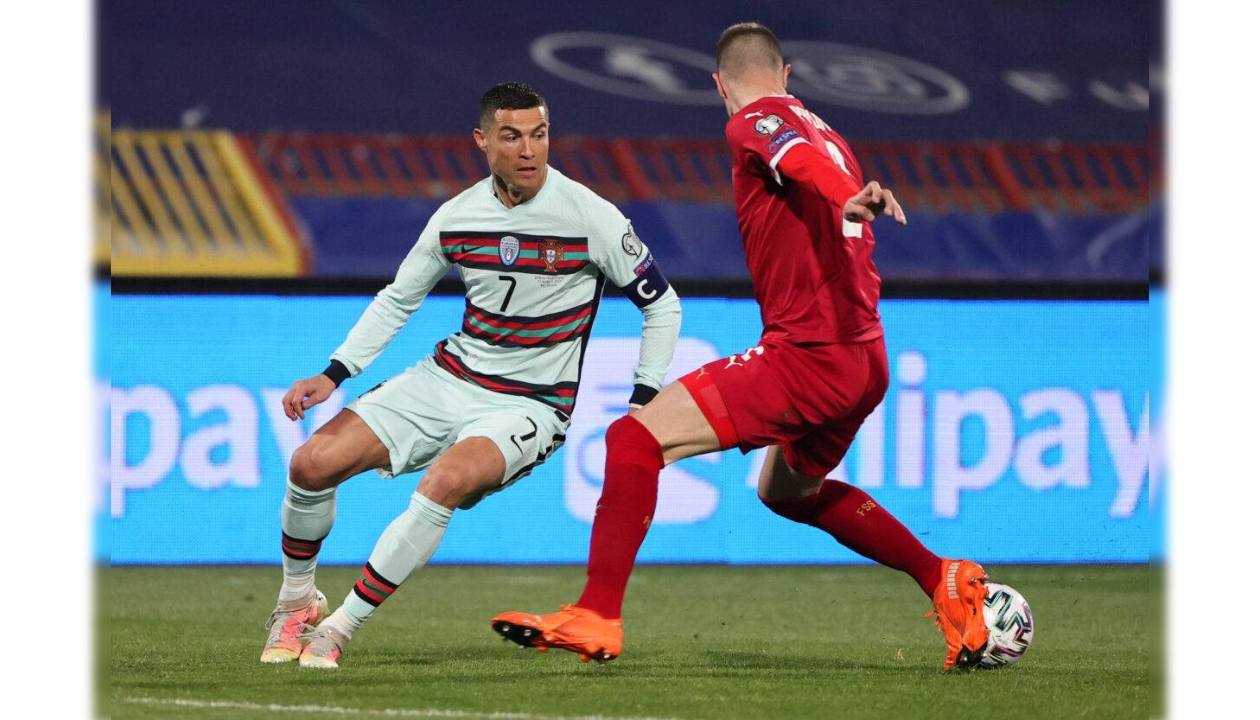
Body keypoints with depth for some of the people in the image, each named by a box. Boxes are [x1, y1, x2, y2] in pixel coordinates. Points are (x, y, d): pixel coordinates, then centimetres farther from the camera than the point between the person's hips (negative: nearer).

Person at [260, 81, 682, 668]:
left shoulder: (590, 218, -13)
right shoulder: (456, 217, -1)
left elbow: (662, 304, -3)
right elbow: (397, 300, 14)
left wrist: (643, 406, -9)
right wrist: (333, 375, 4)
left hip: (530, 407, -4)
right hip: (448, 378, 4)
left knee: (447, 481, -35)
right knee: (312, 464, -10)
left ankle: (340, 628, -22)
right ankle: (296, 602, 17)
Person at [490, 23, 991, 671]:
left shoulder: (753, 123, -6)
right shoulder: (825, 131, 21)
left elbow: (801, 155, -27)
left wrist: (852, 199, -47)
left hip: (805, 356, -9)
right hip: (864, 361, 9)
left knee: (636, 438, -10)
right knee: (787, 490, 33)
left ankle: (596, 619, -18)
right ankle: (946, 581, 30)